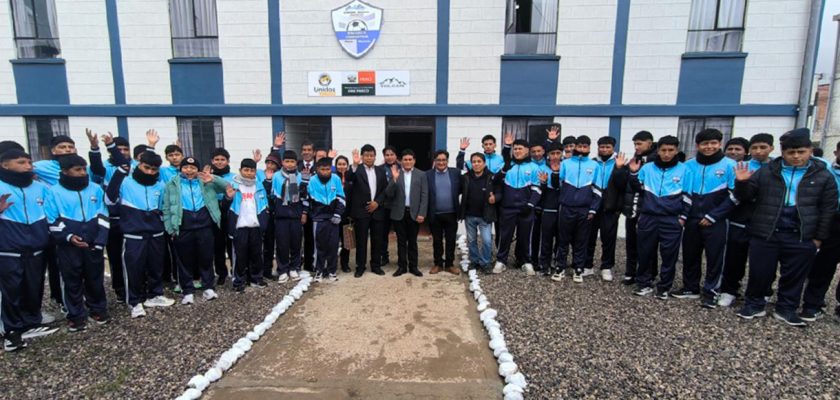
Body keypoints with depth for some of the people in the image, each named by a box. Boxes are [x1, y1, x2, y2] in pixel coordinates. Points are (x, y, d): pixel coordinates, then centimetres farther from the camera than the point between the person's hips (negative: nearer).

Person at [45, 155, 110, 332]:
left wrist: (99, 241, -5)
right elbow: (53, 221, -4)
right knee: (72, 281, 9)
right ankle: (76, 315, 21)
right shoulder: (55, 192, -3)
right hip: (68, 246, -2)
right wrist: (68, 237, -17)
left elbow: (103, 217, 2)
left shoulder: (96, 189, 3)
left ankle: (98, 309, 26)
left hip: (93, 245, 2)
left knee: (95, 278, 12)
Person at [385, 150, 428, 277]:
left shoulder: (421, 175, 2)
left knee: (412, 241, 9)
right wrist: (394, 179, -18)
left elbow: (424, 195, -1)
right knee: (401, 241, 8)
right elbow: (389, 194, -4)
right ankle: (402, 266, 18)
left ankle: (413, 266, 18)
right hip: (399, 213, 1)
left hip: (414, 213, 0)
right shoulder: (395, 174, 2)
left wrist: (422, 213, -9)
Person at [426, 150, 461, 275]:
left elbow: (461, 189, 6)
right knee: (437, 241, 10)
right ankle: (438, 264, 23)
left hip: (451, 214, 1)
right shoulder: (428, 174, 0)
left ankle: (449, 264, 22)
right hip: (435, 214, 0)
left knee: (450, 240, 9)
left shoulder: (456, 173, 2)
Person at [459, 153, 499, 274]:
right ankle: (474, 261, 30)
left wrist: (495, 198, -23)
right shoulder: (465, 177, 0)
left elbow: (499, 193, -5)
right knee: (471, 240, 14)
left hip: (485, 216, -3)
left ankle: (485, 263, 14)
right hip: (469, 215, 3)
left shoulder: (491, 178, -7)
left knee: (487, 241, -5)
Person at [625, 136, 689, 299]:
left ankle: (664, 286, 18)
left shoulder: (683, 170, 3)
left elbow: (687, 196, 5)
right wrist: (634, 173, -5)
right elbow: (638, 189, 9)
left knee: (669, 254, 4)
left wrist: (683, 216, 0)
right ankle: (644, 283, 19)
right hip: (648, 218, 1)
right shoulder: (647, 168, 5)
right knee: (645, 252, 6)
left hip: (671, 220, -1)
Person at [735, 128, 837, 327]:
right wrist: (742, 183, -15)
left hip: (802, 238, 1)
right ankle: (754, 305, 21)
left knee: (794, 276, 11)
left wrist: (819, 237, 2)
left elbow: (828, 209, 6)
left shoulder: (823, 176, 4)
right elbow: (745, 197, 7)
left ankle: (786, 309, 27)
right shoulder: (766, 172, 3)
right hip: (765, 234, -1)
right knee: (760, 273, 5)